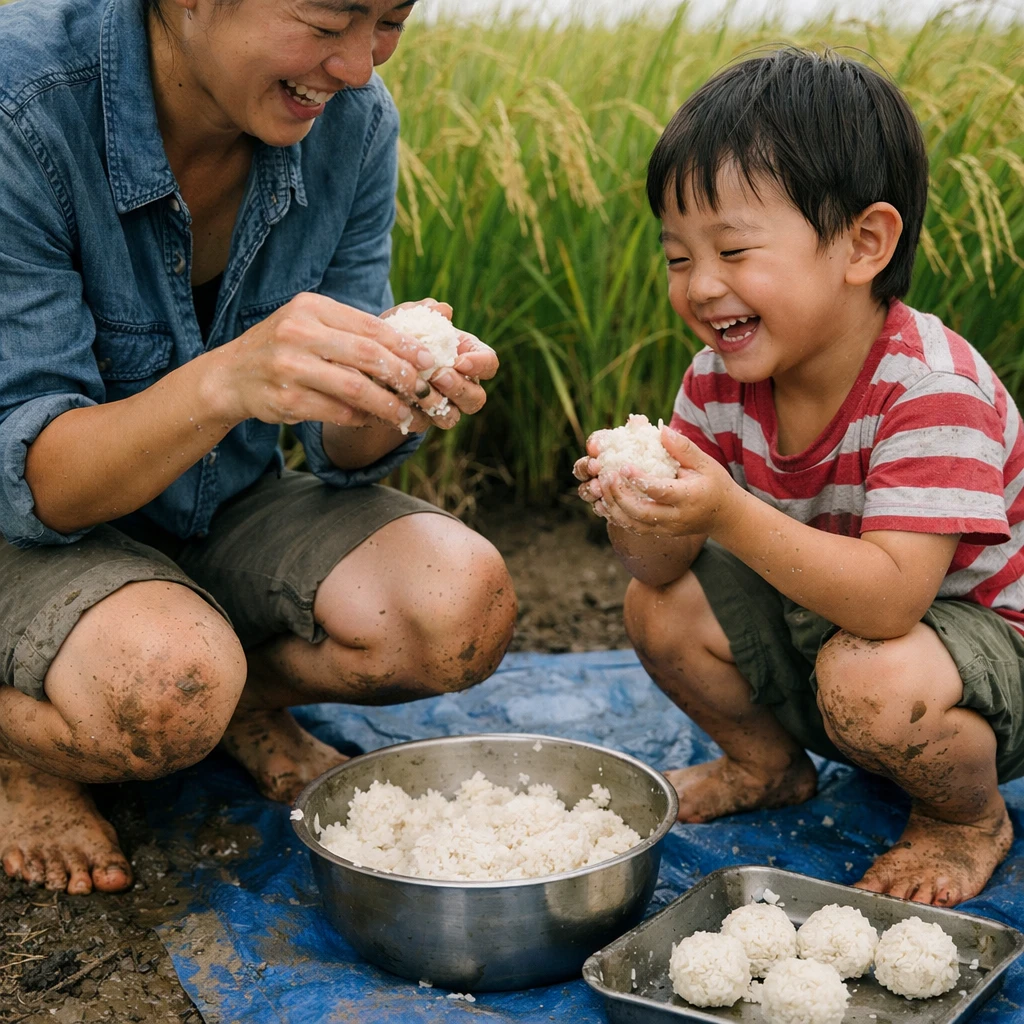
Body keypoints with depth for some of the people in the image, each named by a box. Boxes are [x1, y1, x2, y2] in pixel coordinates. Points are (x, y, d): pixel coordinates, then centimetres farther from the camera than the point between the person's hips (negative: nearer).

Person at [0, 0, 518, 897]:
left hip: (227, 507, 5)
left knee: (465, 611, -20)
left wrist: (392, 383, -31)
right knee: (168, 684, -35)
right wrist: (225, 380, -44)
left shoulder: (353, 118, -12)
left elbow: (343, 452, -7)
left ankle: (245, 702, 11)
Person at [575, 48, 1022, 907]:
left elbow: (889, 597, -39)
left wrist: (727, 515, -49)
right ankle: (768, 763, 20)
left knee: (866, 679, -35)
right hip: (819, 618, 7)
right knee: (657, 608, -7)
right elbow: (669, 569, -10)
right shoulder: (720, 379, -11)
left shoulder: (929, 387, -31)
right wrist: (644, 520, -34)